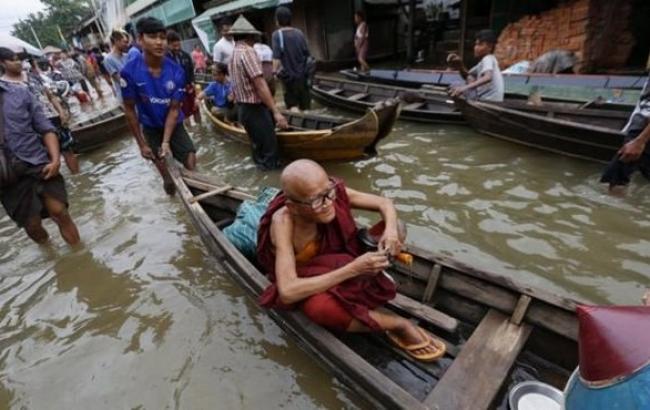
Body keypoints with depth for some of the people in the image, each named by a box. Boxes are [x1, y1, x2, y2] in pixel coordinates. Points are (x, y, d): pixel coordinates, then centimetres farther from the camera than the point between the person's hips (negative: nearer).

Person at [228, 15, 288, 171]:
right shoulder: (247, 51, -15)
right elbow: (260, 85, -22)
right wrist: (276, 112, -24)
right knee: (270, 149, -4)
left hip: (243, 109, 10)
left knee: (258, 146, 18)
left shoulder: (233, 55, 14)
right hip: (255, 109, -10)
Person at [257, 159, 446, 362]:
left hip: (336, 264, 4)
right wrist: (353, 269, -45)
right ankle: (399, 324, -18)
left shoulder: (333, 192, -23)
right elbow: (287, 292, -42)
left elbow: (385, 203, -12)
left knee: (396, 228, -12)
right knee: (320, 308, -40)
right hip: (308, 283, -4)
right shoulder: (283, 221, -34)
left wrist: (391, 230, -35)